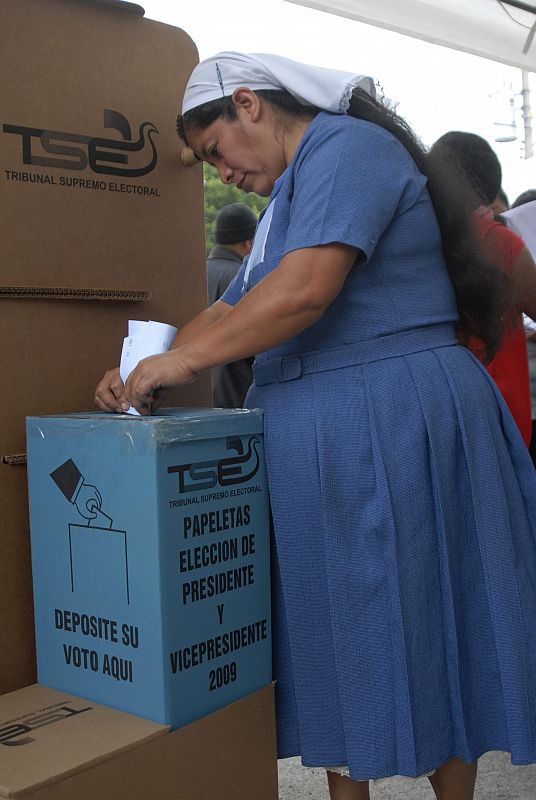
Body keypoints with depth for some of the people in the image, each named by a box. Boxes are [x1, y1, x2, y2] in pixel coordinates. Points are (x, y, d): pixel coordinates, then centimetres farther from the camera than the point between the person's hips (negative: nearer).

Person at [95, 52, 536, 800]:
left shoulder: (346, 147, -9)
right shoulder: (290, 194, 22)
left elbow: (304, 289, -24)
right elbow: (231, 309, 20)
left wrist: (180, 359, -15)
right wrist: (144, 372, 6)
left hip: (390, 424, -9)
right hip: (316, 437, 9)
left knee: (416, 627, 3)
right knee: (334, 631, 13)